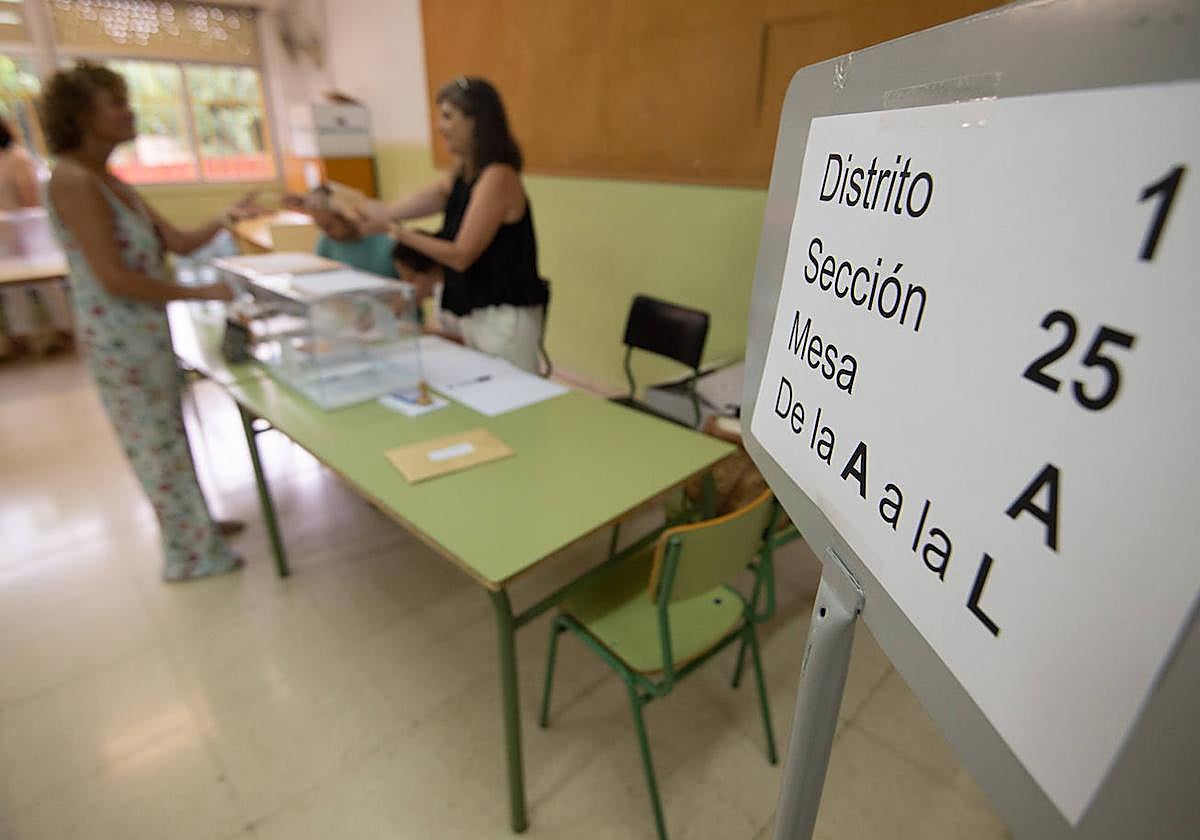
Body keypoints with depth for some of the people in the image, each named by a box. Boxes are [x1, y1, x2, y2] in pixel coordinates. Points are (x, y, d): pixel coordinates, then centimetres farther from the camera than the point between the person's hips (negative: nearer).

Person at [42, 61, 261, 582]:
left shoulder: (110, 181, 11)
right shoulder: (74, 180, -18)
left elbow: (179, 242, 9)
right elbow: (114, 278, -23)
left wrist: (227, 219, -4)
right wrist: (200, 294, -18)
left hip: (147, 330, 9)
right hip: (120, 338, -9)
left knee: (170, 435, 18)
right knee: (158, 443, 2)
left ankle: (195, 523, 35)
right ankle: (191, 553, 18)